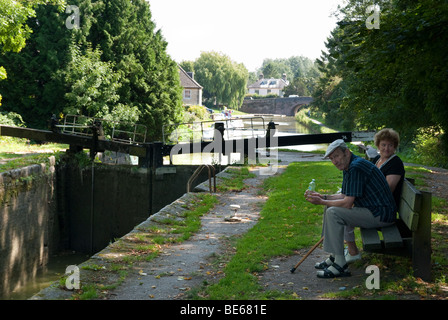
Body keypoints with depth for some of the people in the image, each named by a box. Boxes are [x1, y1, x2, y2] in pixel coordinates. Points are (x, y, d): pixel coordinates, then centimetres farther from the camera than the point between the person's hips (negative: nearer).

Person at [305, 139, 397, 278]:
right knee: (332, 208, 16)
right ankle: (334, 257, 16)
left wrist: (321, 202, -13)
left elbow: (347, 203, -23)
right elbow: (344, 196, 21)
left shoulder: (356, 167, -21)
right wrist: (322, 196, 8)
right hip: (372, 210, 11)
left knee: (333, 213, -20)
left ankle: (340, 265, -17)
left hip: (381, 214, -11)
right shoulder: (348, 168, 12)